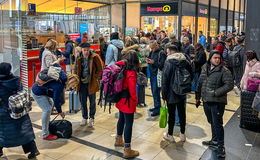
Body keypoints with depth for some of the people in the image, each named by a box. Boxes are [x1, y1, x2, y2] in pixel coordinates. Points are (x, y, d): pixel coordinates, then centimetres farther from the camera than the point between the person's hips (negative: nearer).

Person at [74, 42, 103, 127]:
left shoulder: (95, 57, -9)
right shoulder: (79, 58, 1)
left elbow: (100, 70, -6)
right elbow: (76, 70, 13)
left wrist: (91, 78, -14)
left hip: (91, 83, -2)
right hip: (82, 83, 3)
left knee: (92, 102, 9)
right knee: (82, 101, 10)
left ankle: (91, 118, 27)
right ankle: (84, 118, 28)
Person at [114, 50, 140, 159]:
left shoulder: (122, 68, -2)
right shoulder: (131, 73, -24)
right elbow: (132, 90, -24)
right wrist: (135, 100, -7)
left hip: (121, 100, 9)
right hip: (128, 101, -8)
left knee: (121, 119, 25)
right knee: (129, 124, 0)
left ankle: (118, 140, 45)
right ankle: (127, 150, 9)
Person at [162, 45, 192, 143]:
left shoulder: (168, 62, -14)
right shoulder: (185, 62, 2)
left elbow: (165, 80, -15)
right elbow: (191, 74, 9)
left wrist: (164, 94, -8)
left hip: (171, 93, -5)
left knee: (171, 114, 4)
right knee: (182, 112, 13)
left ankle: (170, 135, 17)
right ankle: (182, 135, 23)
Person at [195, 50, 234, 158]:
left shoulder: (224, 71, -11)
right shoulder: (205, 68, 9)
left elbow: (229, 85, -18)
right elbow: (200, 83, 16)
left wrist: (216, 93, -21)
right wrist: (198, 97, 19)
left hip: (217, 102, -6)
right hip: (206, 101, 6)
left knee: (217, 124, -3)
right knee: (212, 122, 20)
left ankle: (220, 147, 10)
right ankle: (214, 140, 38)